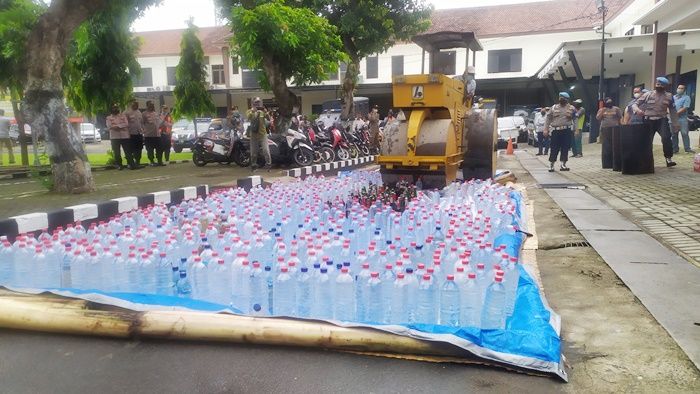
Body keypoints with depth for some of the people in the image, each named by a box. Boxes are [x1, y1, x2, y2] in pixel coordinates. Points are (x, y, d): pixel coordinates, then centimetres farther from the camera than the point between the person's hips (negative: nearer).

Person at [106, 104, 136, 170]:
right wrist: (122, 126, -14)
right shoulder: (109, 118, 9)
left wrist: (117, 126, -15)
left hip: (125, 136, 0)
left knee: (128, 151, -2)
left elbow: (126, 124, -3)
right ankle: (119, 165, 11)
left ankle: (131, 164, -3)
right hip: (114, 137, 0)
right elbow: (109, 126, -9)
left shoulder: (123, 116, 11)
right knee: (117, 152, 3)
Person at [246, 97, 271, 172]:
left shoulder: (263, 111, 3)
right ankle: (253, 166, 20)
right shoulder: (250, 111, 3)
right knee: (253, 152, 8)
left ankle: (268, 165, -4)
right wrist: (253, 111, -33)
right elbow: (248, 117, -18)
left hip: (263, 134, -1)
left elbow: (268, 119, -11)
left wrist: (265, 112, -28)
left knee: (266, 150, -10)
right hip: (254, 134, 1)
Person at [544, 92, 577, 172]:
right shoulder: (554, 107, 7)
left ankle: (563, 165, 7)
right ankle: (551, 165, 7)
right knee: (554, 148, 0)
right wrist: (546, 129, 1)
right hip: (555, 131, 0)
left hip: (566, 131, 0)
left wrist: (576, 129, -1)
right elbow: (548, 118, 8)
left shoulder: (571, 108, 6)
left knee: (565, 148, 0)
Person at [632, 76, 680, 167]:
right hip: (649, 120, 1)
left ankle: (669, 158, -9)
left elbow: (673, 111, 12)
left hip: (661, 120, 0)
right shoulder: (647, 94, 3)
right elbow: (635, 104, 0)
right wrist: (637, 109, -23)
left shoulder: (669, 96, 7)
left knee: (666, 138, -22)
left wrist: (675, 125, 9)